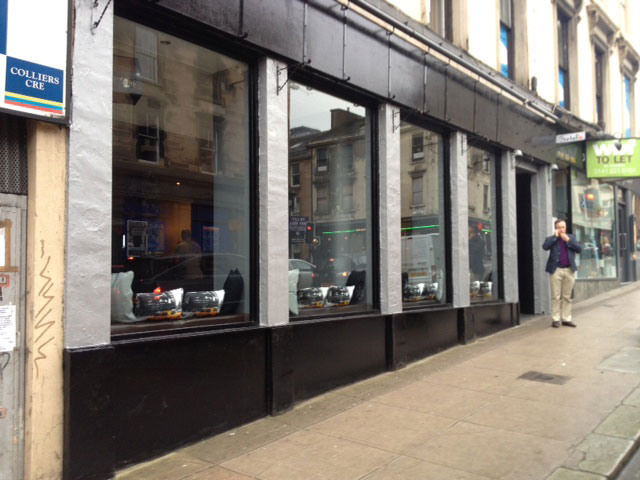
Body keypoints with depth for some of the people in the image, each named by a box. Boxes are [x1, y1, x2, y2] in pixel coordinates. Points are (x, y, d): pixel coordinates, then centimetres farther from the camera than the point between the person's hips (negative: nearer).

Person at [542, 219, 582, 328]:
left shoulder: (571, 237, 14)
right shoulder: (551, 239, 5)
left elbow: (579, 249, 2)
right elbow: (545, 246, -16)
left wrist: (568, 240, -6)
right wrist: (555, 236, -10)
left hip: (569, 270, 3)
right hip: (556, 270, -3)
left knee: (567, 296, 7)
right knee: (556, 296, -2)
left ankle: (566, 319, 13)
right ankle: (555, 319, 2)